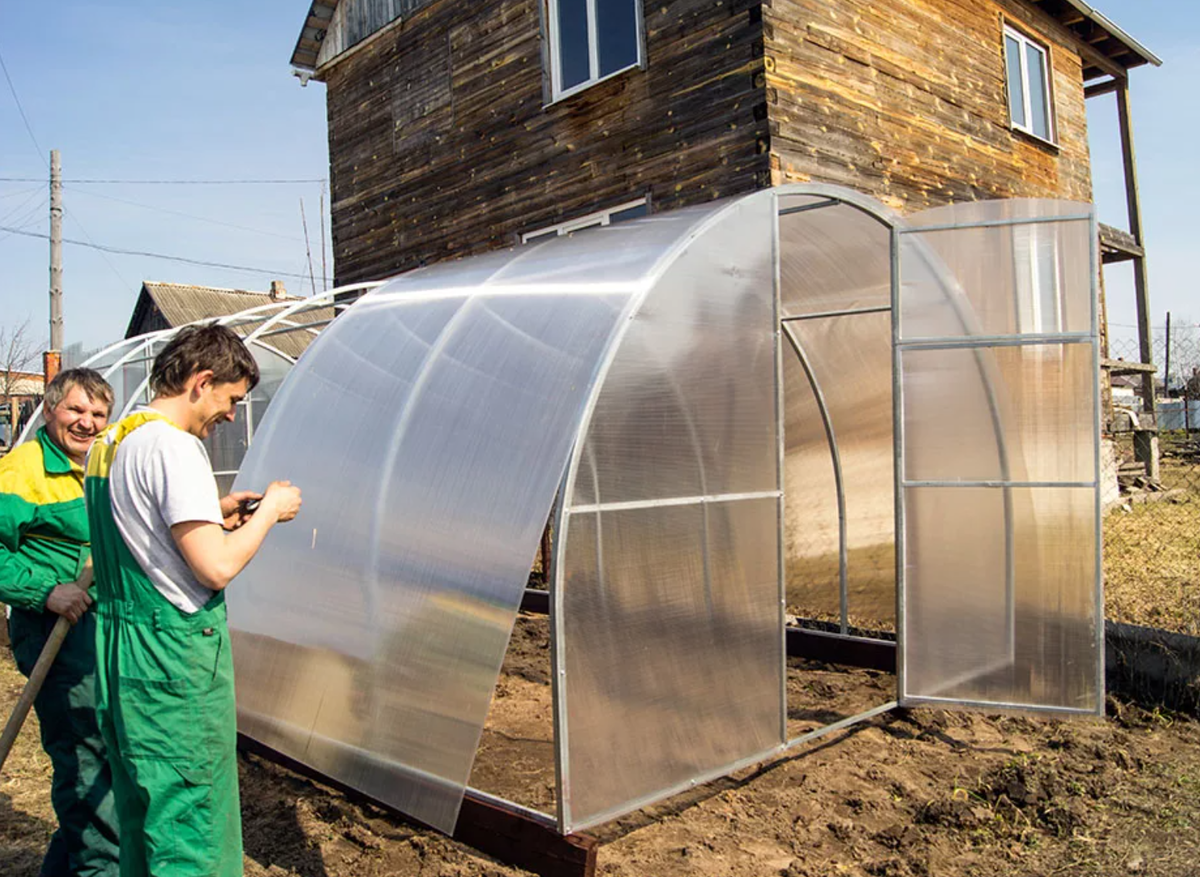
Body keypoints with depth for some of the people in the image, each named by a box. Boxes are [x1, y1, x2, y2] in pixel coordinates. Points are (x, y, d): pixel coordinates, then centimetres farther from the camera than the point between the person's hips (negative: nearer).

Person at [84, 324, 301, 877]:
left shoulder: (106, 443, 10)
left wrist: (217, 511, 13)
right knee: (191, 816, 2)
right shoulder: (174, 447, -19)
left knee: (141, 807, 21)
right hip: (175, 654, -10)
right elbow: (216, 567, -24)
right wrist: (269, 510, -9)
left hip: (118, 645, 10)